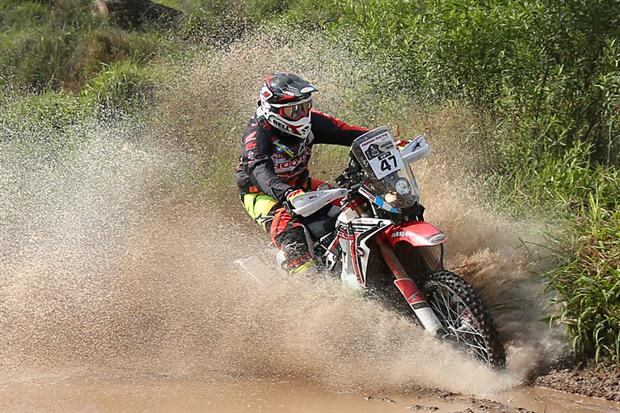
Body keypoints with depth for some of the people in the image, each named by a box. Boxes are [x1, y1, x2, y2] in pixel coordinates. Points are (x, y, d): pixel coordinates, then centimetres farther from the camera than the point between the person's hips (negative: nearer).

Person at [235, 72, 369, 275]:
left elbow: (347, 132, -9)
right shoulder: (257, 131, -26)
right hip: (261, 192, -6)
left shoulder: (310, 121, -8)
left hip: (298, 184, 7)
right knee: (284, 223, -35)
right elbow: (259, 169, -42)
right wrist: (286, 193, -60)